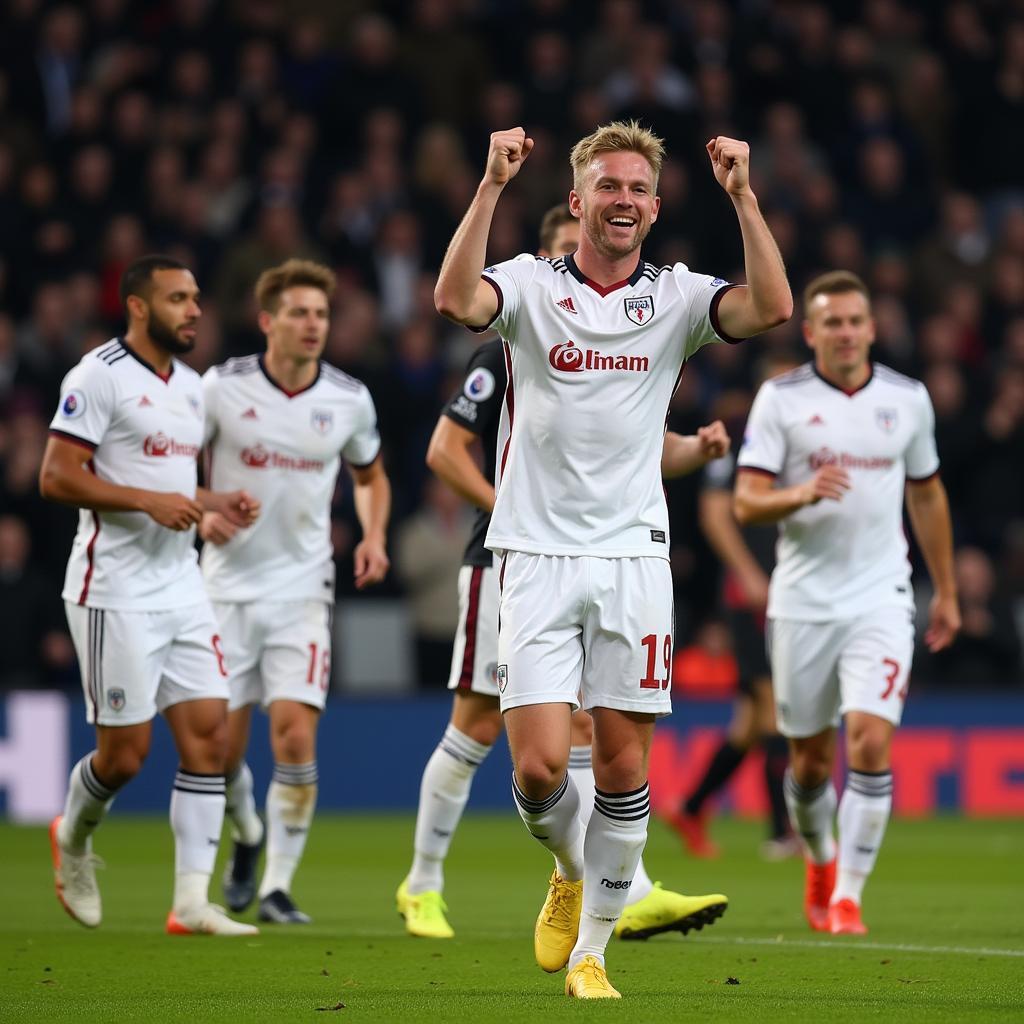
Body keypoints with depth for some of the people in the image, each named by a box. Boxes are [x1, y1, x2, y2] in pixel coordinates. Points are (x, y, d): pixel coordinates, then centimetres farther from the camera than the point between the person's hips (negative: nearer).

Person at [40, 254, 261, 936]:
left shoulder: (191, 387, 16)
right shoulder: (100, 376, -9)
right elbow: (57, 477, -15)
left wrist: (218, 505, 8)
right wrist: (150, 501, -21)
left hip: (181, 585, 7)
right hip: (115, 591, -7)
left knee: (209, 732, -3)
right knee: (125, 752, -4)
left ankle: (192, 901, -3)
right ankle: (74, 838, 28)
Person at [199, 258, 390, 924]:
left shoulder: (349, 399, -1)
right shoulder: (222, 387, -7)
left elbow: (371, 475, 17)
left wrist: (374, 537, -1)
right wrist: (201, 512, -14)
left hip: (303, 588, 0)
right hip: (229, 586, 0)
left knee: (295, 735, -14)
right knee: (223, 749, 3)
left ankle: (278, 887, -5)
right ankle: (248, 835, 36)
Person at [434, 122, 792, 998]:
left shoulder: (676, 297, 5)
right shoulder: (531, 285, 1)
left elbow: (772, 308, -13)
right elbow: (457, 300, -20)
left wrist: (742, 195, -17)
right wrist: (493, 186, -24)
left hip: (633, 556, 2)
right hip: (538, 555, -2)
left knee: (623, 762, 2)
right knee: (538, 768, -9)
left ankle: (590, 951, 15)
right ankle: (569, 872, 25)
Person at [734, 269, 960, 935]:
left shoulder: (908, 399, 4)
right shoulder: (781, 398, -3)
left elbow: (927, 494, 17)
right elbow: (747, 502, -7)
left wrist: (947, 593, 20)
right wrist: (802, 493, -28)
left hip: (881, 599, 0)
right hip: (802, 601, 0)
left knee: (872, 742, -16)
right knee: (810, 758, 9)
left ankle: (848, 897, -12)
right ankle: (820, 861, 38)